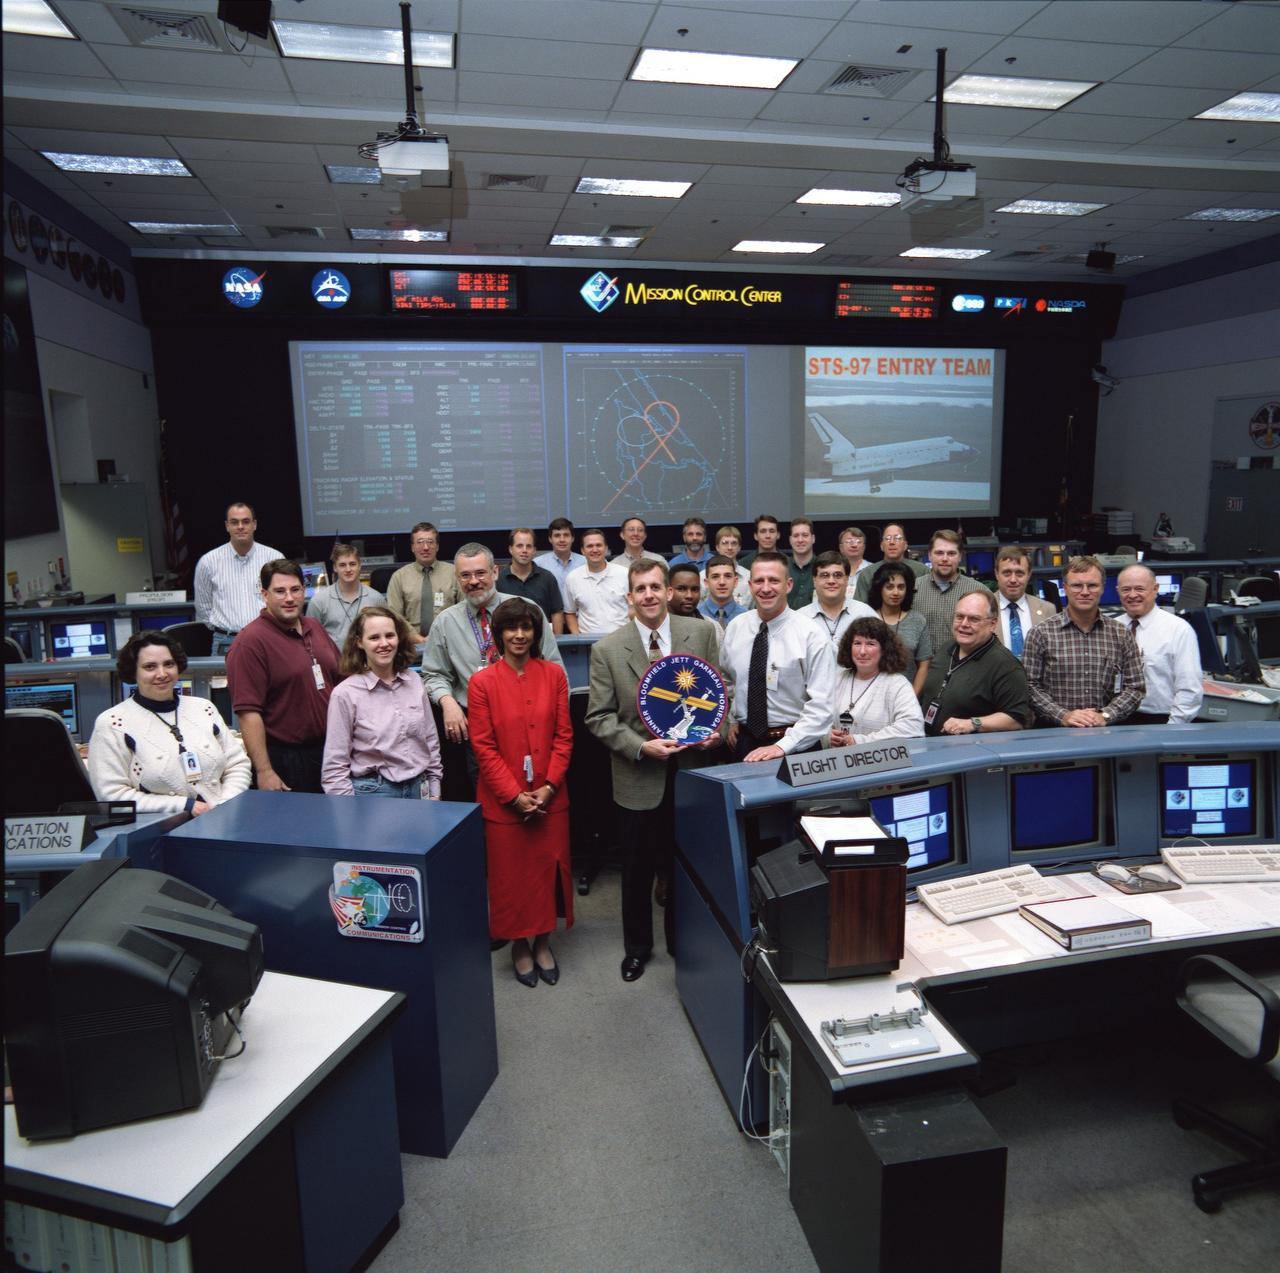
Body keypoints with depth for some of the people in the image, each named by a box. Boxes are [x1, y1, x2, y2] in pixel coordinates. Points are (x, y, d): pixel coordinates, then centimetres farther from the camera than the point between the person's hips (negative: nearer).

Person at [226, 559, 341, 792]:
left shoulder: (315, 628, 9)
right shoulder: (251, 642, -14)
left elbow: (340, 680, 19)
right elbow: (248, 712, -19)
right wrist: (264, 772, -21)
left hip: (330, 751, 7)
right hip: (285, 761, -7)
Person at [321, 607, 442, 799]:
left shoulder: (414, 682, 1)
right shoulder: (345, 694, -10)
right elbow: (335, 766, -8)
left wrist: (434, 793, 9)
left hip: (417, 789, 4)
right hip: (371, 792, -4)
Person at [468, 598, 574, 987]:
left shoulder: (553, 675, 1)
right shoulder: (482, 682, -6)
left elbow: (563, 735, 1)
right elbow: (483, 746, -7)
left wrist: (550, 786, -9)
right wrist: (514, 795, -12)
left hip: (550, 798, 2)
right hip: (503, 801, -2)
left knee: (549, 869, 11)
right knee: (510, 875, 9)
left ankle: (543, 942, 31)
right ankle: (519, 944, 30)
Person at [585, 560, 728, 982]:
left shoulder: (701, 633, -2)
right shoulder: (607, 649, -7)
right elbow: (598, 717, -6)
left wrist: (717, 730, -12)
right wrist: (641, 746, -18)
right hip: (639, 778, -1)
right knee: (638, 871, 15)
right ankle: (637, 947, 38)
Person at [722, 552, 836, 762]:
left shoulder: (811, 635, -13)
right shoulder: (735, 627, 1)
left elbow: (820, 706, -16)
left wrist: (782, 747, -21)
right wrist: (731, 719, 7)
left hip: (795, 747, -3)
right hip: (744, 739, 3)